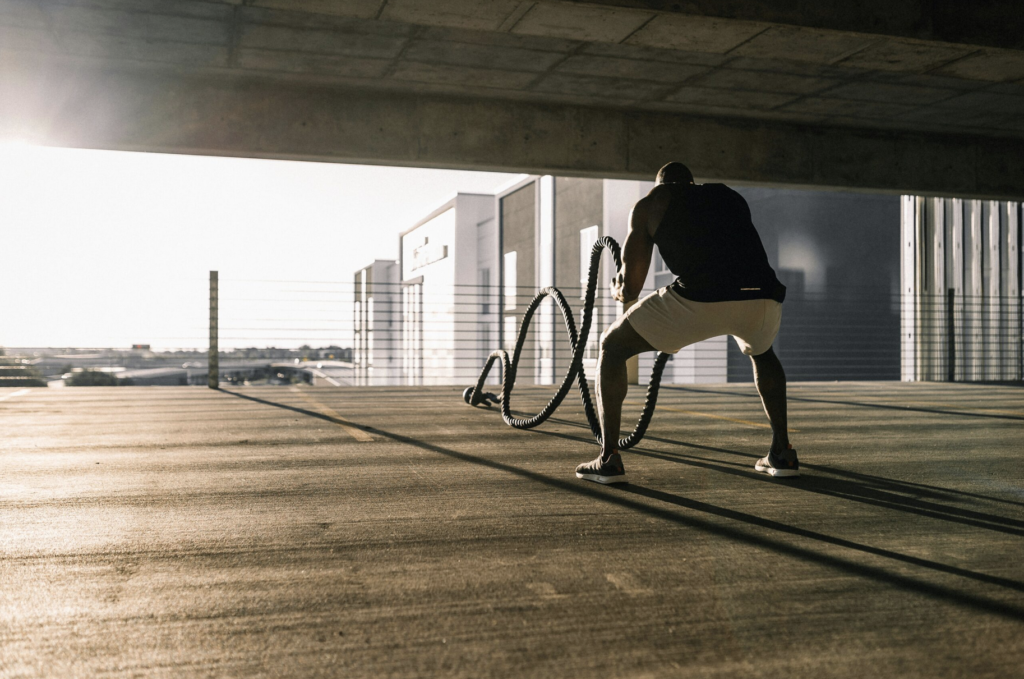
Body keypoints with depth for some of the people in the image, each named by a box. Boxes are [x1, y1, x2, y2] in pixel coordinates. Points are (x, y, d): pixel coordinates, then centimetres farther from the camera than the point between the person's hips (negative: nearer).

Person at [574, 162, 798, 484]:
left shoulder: (649, 205, 21)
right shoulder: (732, 197, 33)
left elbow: (630, 288, 18)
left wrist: (619, 290, 42)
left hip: (701, 300, -4)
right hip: (764, 298, 5)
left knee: (612, 346, 19)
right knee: (761, 352, 41)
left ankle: (608, 459, 13)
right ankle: (782, 453, 34)